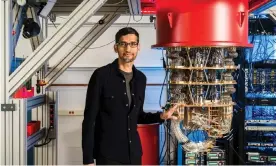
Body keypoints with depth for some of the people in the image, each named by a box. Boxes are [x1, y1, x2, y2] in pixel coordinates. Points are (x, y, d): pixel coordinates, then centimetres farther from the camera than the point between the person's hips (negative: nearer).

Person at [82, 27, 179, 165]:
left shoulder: (141, 78, 8)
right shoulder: (101, 75, -10)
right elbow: (89, 119, -10)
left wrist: (161, 116, 1)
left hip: (133, 153, 6)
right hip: (108, 154, -5)